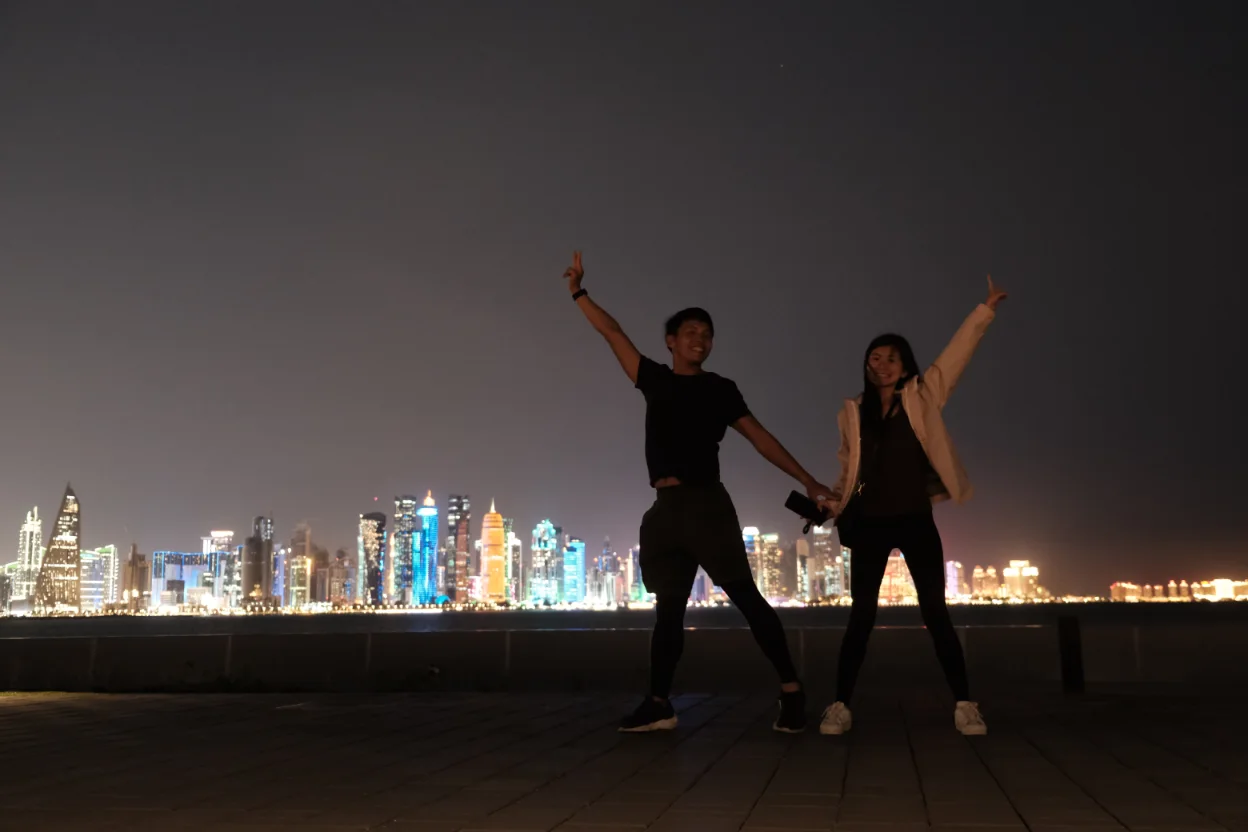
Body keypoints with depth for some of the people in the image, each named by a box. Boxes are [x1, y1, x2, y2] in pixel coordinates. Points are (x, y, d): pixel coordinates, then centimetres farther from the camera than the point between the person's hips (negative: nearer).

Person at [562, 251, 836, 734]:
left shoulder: (719, 389, 7)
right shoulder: (655, 380, 15)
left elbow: (760, 437, 4)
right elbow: (613, 335, 21)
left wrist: (807, 481, -2)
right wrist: (579, 294, 23)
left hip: (706, 502, -4)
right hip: (666, 507, 4)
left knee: (743, 593, -9)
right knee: (668, 606, 5)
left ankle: (791, 688, -8)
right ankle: (659, 704, 8)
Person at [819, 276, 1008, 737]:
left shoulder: (922, 397, 3)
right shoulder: (852, 413, 7)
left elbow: (956, 353, -3)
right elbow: (848, 468, 11)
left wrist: (986, 308, -10)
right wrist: (833, 499, -5)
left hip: (916, 521, -1)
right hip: (870, 524, 1)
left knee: (935, 612, -1)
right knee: (861, 615, 1)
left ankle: (964, 704, 6)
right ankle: (840, 706, 4)